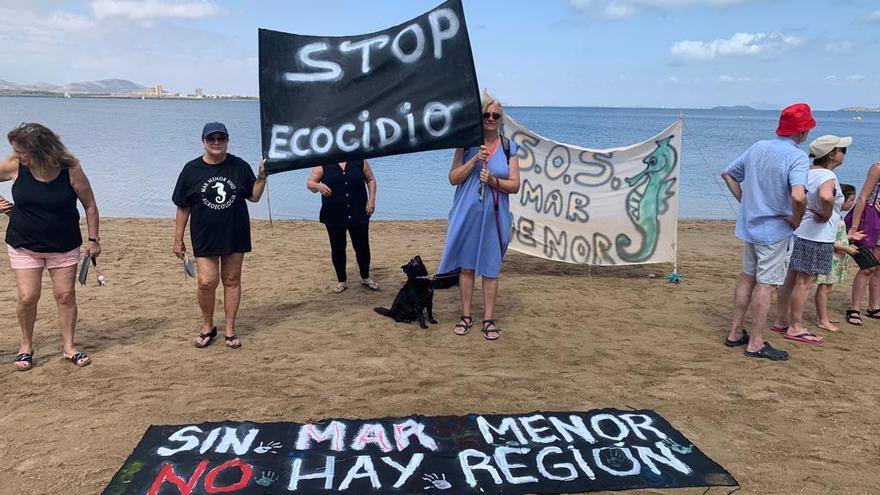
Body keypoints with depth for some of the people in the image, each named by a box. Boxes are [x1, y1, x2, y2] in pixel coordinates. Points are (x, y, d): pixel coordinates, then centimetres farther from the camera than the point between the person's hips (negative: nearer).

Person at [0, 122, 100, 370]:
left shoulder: (71, 170, -15)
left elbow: (90, 206, -5)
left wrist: (93, 239, -5)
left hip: (64, 246, -1)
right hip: (23, 245, 1)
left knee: (66, 295, 3)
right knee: (27, 296, -2)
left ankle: (68, 346, 19)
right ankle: (26, 345, 21)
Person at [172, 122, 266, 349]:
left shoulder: (239, 166, 1)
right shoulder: (192, 169, -1)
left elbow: (254, 196, 4)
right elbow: (183, 207, 2)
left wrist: (262, 176, -10)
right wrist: (178, 240, 2)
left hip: (235, 235, 1)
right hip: (205, 237, -1)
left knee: (232, 281, 7)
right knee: (207, 282, -8)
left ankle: (230, 330, 19)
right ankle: (207, 327, 16)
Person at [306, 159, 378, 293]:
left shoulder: (360, 160, 1)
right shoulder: (323, 163, -3)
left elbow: (371, 180, 9)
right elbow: (310, 183, -6)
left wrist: (371, 199, -2)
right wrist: (318, 186, -29)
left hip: (358, 214, 0)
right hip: (334, 216, 0)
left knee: (362, 247, 7)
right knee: (337, 249, 8)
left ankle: (365, 278, 29)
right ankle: (342, 281, 25)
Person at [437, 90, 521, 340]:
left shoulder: (509, 148, 4)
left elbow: (515, 186, 1)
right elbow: (453, 178, -1)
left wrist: (494, 181, -18)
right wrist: (474, 160, -14)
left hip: (494, 216, 0)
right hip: (467, 214, 0)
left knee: (491, 267, 5)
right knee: (466, 265, 6)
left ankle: (489, 319, 13)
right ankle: (466, 315, 18)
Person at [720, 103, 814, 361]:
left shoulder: (758, 147, 4)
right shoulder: (797, 157, -18)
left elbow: (727, 173, 12)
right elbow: (798, 196, -34)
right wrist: (796, 220, -15)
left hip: (749, 224, 7)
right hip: (774, 230, -7)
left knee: (747, 277, 18)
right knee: (766, 284, 1)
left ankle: (735, 333, 26)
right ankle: (756, 344, 10)